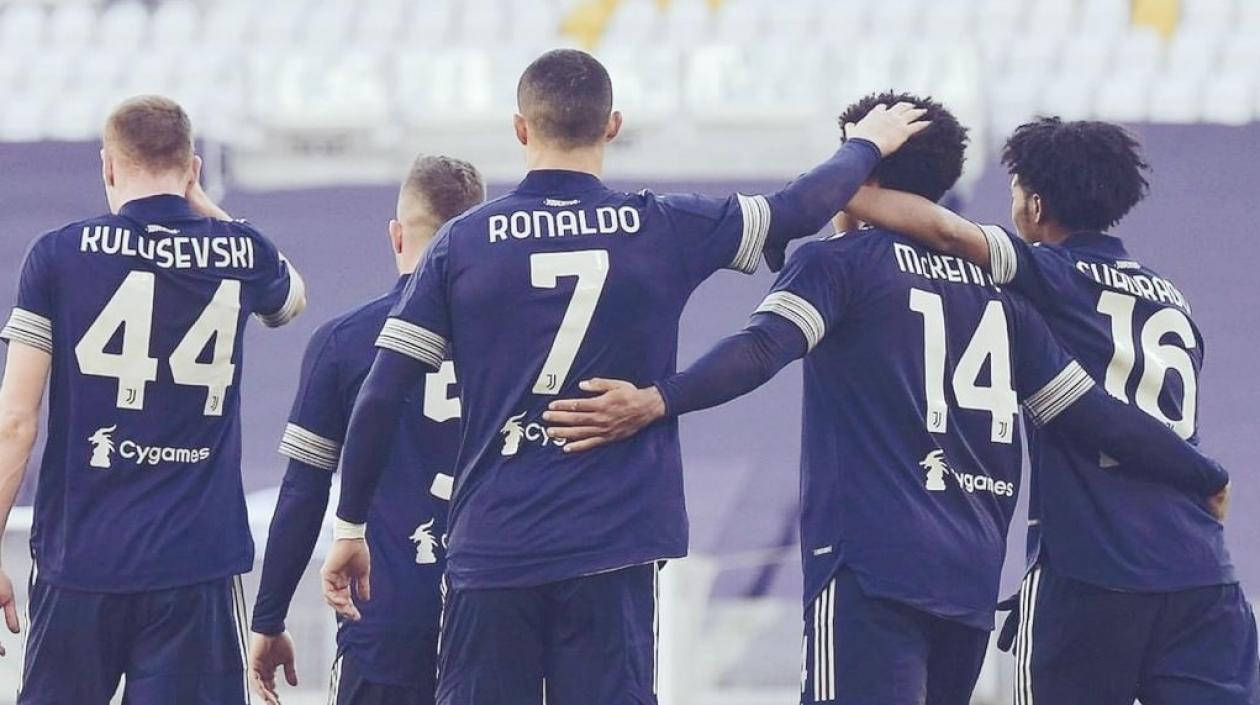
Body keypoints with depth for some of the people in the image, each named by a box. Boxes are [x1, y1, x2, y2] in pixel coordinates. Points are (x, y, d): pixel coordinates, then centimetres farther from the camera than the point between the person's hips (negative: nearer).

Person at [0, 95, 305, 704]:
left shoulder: (59, 254, -2)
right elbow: (291, 299, 31)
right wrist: (204, 209, 26)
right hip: (197, 563, 0)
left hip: (79, 558, 0)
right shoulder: (240, 253, 4)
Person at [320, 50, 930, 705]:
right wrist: (867, 144, 35)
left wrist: (350, 525, 11)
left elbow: (379, 397, 0)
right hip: (612, 550, 0)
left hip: (490, 549, 0)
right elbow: (803, 207, 15)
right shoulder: (663, 230, 1)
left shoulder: (462, 243, 1)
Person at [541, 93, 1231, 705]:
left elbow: (765, 347, -18)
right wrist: (1205, 479, 29)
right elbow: (1090, 413, 17)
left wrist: (658, 401, -31)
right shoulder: (994, 285, 18)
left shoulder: (838, 262, 2)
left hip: (871, 567, -7)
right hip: (972, 577, 7)